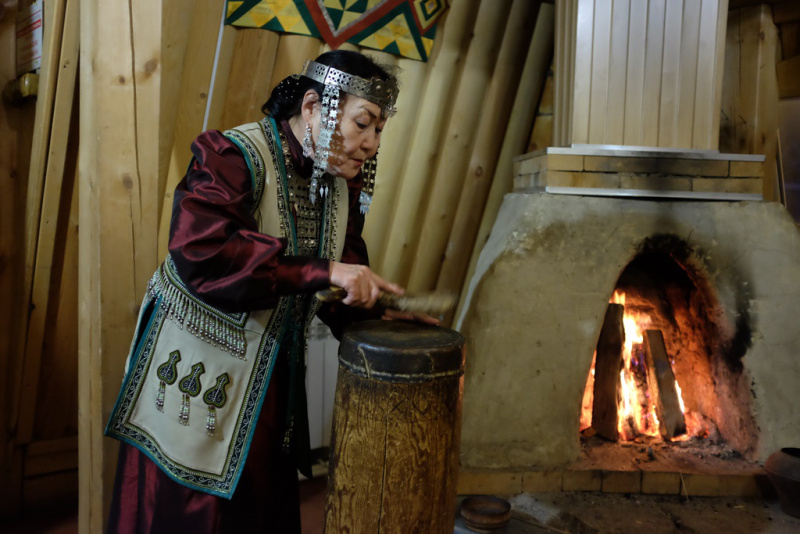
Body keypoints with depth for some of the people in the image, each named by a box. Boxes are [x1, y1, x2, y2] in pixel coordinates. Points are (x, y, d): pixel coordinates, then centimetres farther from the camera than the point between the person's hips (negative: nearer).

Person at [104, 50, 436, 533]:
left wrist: (379, 311, -12)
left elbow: (343, 268, 8)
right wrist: (322, 271, -35)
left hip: (273, 376, 7)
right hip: (200, 374, -6)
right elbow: (199, 249, -34)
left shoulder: (341, 183, 3)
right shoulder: (236, 156, -20)